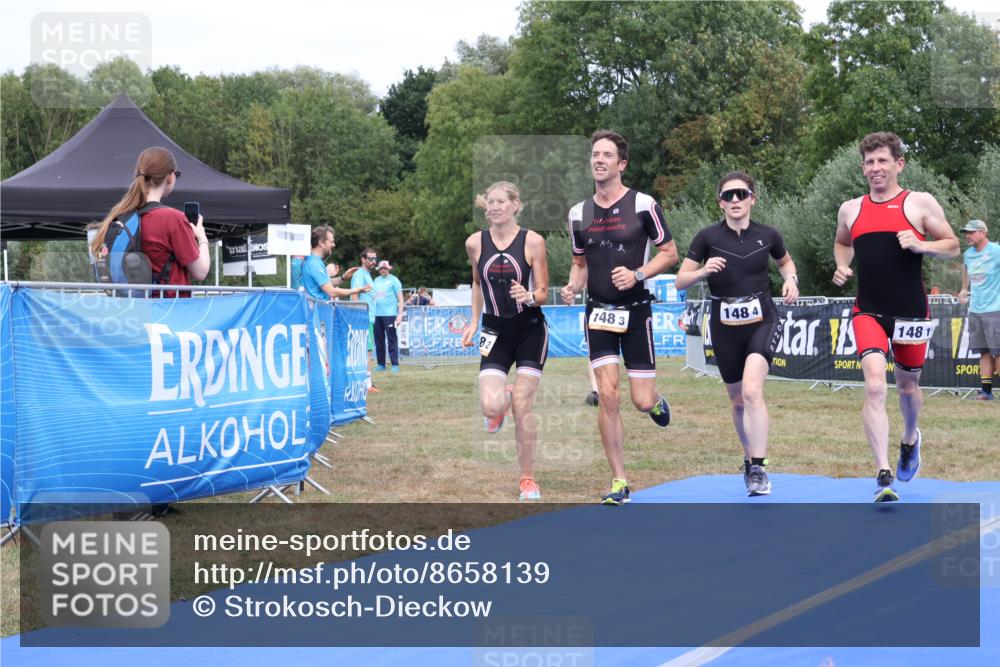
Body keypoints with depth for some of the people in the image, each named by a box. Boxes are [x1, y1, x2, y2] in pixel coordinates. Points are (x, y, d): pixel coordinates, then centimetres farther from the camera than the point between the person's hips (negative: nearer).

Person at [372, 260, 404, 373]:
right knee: (379, 340, 6)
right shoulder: (376, 280, 17)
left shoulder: (393, 280, 1)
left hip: (389, 314, -6)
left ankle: (395, 364, -6)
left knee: (392, 340, -7)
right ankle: (381, 364, 13)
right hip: (376, 314, 6)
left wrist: (400, 315, -11)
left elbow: (400, 298, -2)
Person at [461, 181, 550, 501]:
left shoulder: (533, 241, -10)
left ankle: (527, 478, 12)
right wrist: (473, 323, 13)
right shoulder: (475, 243, -2)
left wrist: (530, 297, -28)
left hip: (530, 331, -2)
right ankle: (503, 398, 26)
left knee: (523, 407, -4)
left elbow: (543, 293, -6)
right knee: (491, 407, -14)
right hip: (496, 333, 2)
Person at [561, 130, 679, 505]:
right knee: (607, 395, -9)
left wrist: (637, 274, -17)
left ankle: (657, 401, 37)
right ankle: (619, 482, -1)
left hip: (636, 310, -2)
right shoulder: (579, 213, 4)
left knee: (642, 401, -4)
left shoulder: (643, 205, -8)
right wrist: (573, 287, -5)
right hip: (599, 312, 2)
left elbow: (669, 253, -2)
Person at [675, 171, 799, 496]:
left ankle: (757, 468, -19)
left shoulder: (768, 235, -2)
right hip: (725, 326, 2)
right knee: (738, 400, 12)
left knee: (752, 390, -23)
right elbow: (681, 280, -3)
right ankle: (750, 459, 36)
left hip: (762, 321, -1)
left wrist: (791, 279, -2)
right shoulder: (708, 237, -6)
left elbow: (785, 261, 19)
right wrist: (703, 271, -23)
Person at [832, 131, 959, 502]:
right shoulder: (850, 210, 7)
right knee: (874, 386, -18)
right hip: (868, 312, 1)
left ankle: (910, 440, 50)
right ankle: (884, 476, -21)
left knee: (907, 385, 16)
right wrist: (842, 267, 5)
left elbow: (952, 246, 2)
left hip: (911, 313, 0)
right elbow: (842, 243, 26)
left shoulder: (920, 204, -2)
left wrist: (921, 245, -18)